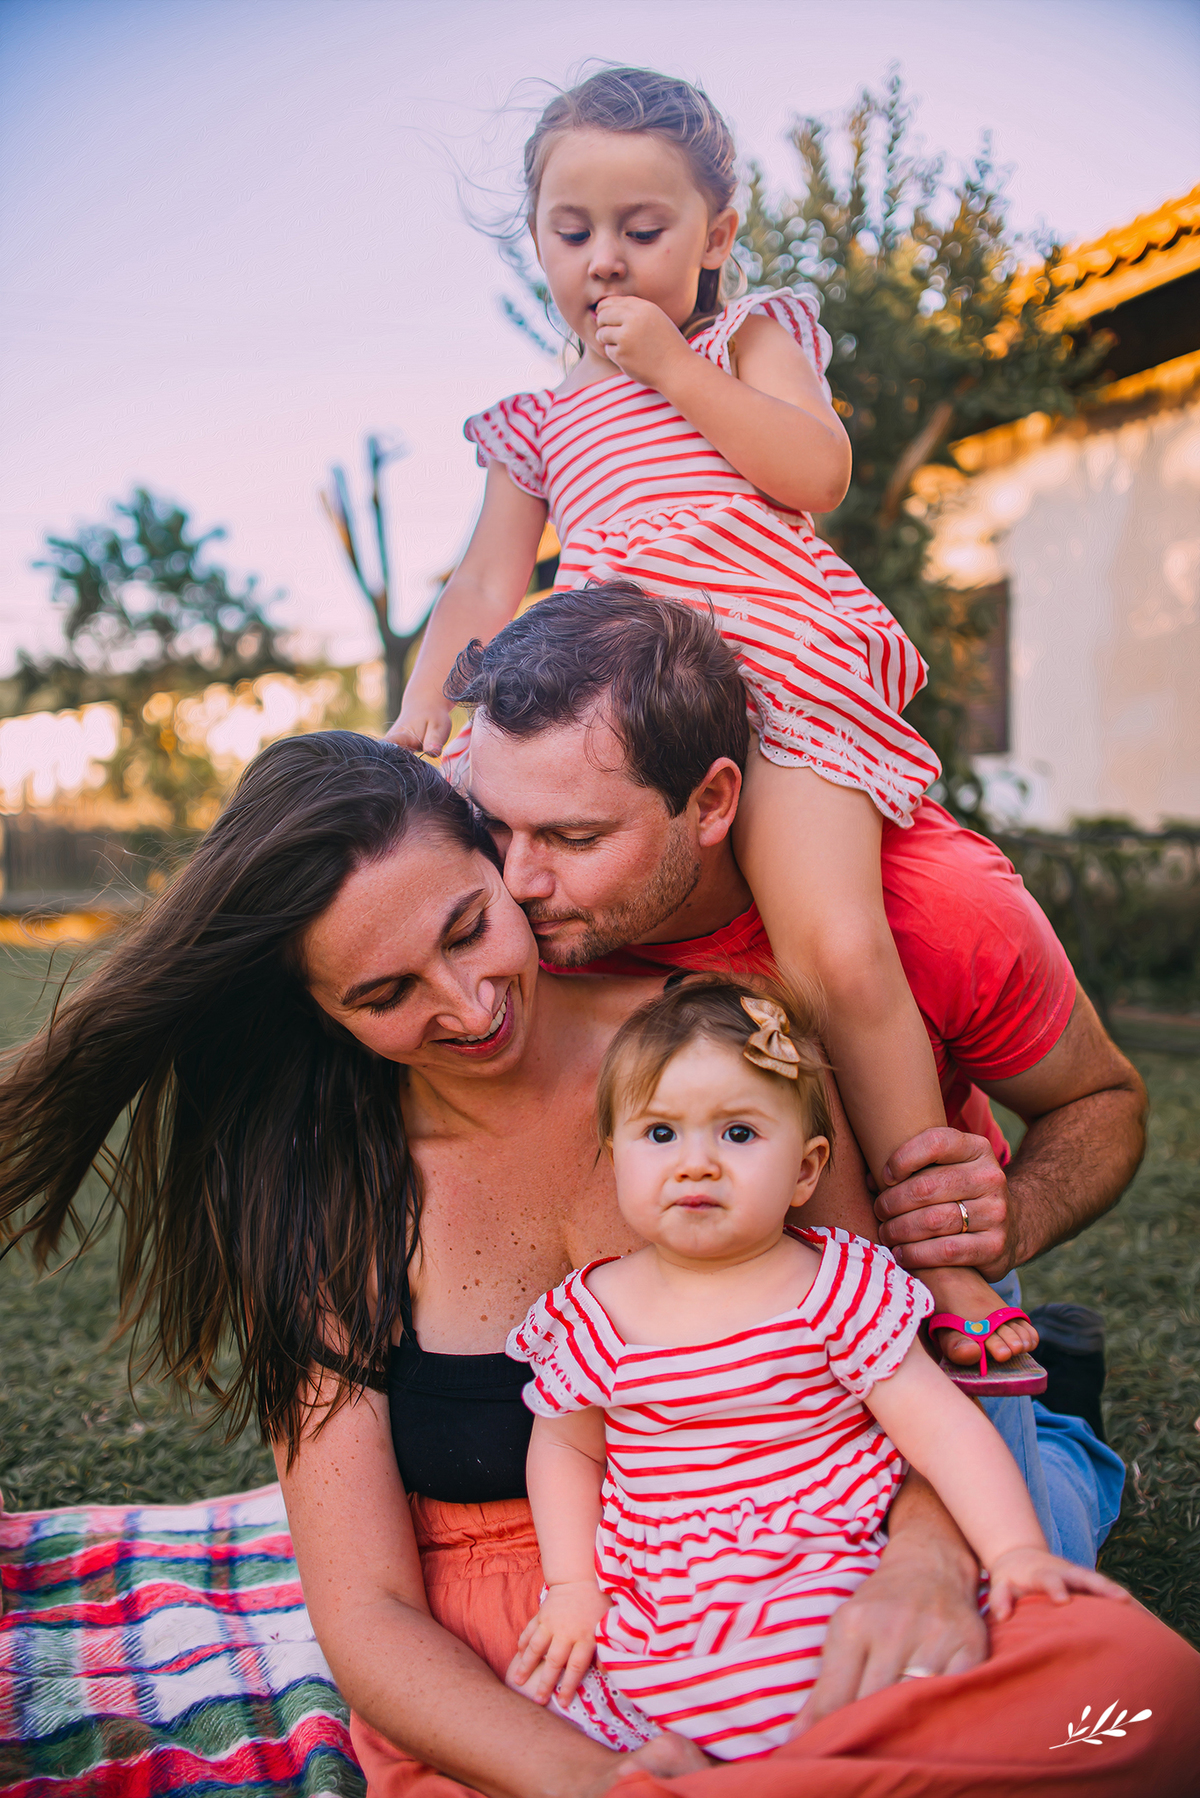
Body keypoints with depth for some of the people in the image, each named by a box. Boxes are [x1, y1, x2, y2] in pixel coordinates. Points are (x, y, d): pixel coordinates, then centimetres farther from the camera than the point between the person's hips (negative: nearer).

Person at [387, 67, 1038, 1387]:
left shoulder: (750, 340, 20)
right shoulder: (537, 426, 29)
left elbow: (817, 473, 1)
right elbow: (488, 584, 17)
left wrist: (672, 368, 1)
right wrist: (422, 705, 0)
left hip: (779, 676, -4)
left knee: (836, 946, -26)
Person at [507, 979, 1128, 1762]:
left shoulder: (840, 1287, -7)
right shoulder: (593, 1310, 0)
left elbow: (940, 1425, -10)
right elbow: (566, 1446, 13)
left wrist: (1018, 1552, -20)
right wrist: (572, 1589, 5)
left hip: (819, 1599, -3)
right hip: (652, 1611, 3)